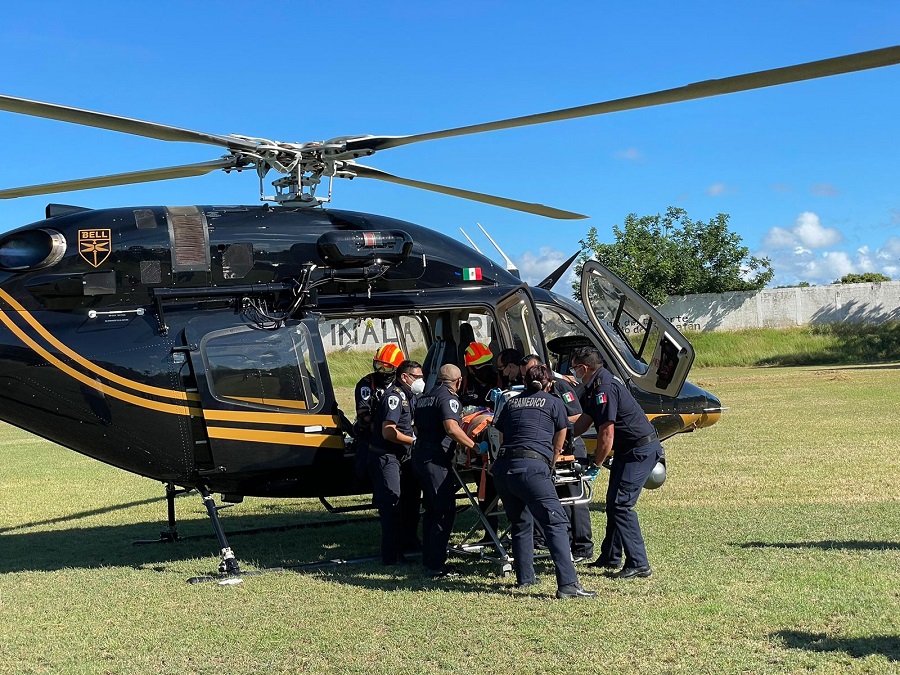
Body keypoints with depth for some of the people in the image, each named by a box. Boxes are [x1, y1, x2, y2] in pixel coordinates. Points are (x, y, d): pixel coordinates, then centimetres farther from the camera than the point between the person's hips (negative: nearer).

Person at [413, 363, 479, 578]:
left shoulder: (423, 398, 17)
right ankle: (436, 566, -8)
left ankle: (428, 560, 23)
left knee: (432, 510, 18)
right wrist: (474, 446, -21)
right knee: (445, 512, -6)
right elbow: (451, 428, -26)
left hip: (420, 457, 9)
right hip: (436, 460, -9)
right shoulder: (448, 398, -11)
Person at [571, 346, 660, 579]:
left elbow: (606, 433, -21)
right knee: (613, 502, 16)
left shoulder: (604, 388, -21)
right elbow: (584, 421, 22)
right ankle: (610, 557, 27)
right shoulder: (593, 388, 12)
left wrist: (595, 465, -11)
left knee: (621, 504, -13)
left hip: (641, 449, -11)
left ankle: (638, 564, -12)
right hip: (629, 449, 11)